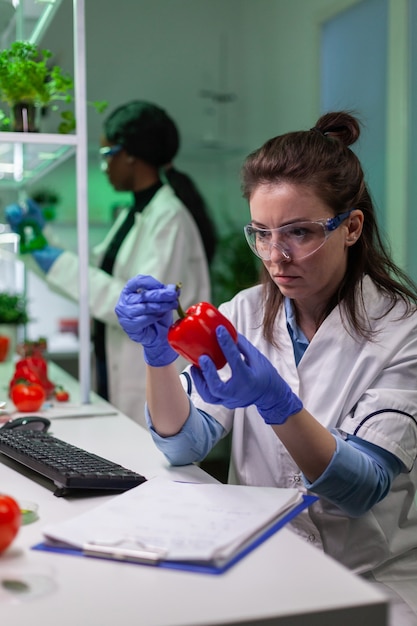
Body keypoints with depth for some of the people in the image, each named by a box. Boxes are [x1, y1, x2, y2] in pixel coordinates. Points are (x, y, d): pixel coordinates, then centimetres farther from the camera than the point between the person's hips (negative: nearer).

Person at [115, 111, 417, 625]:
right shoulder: (244, 314, 3)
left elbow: (365, 489, -17)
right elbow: (184, 446, -4)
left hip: (374, 580, -3)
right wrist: (158, 353, -22)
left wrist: (276, 403, -33)